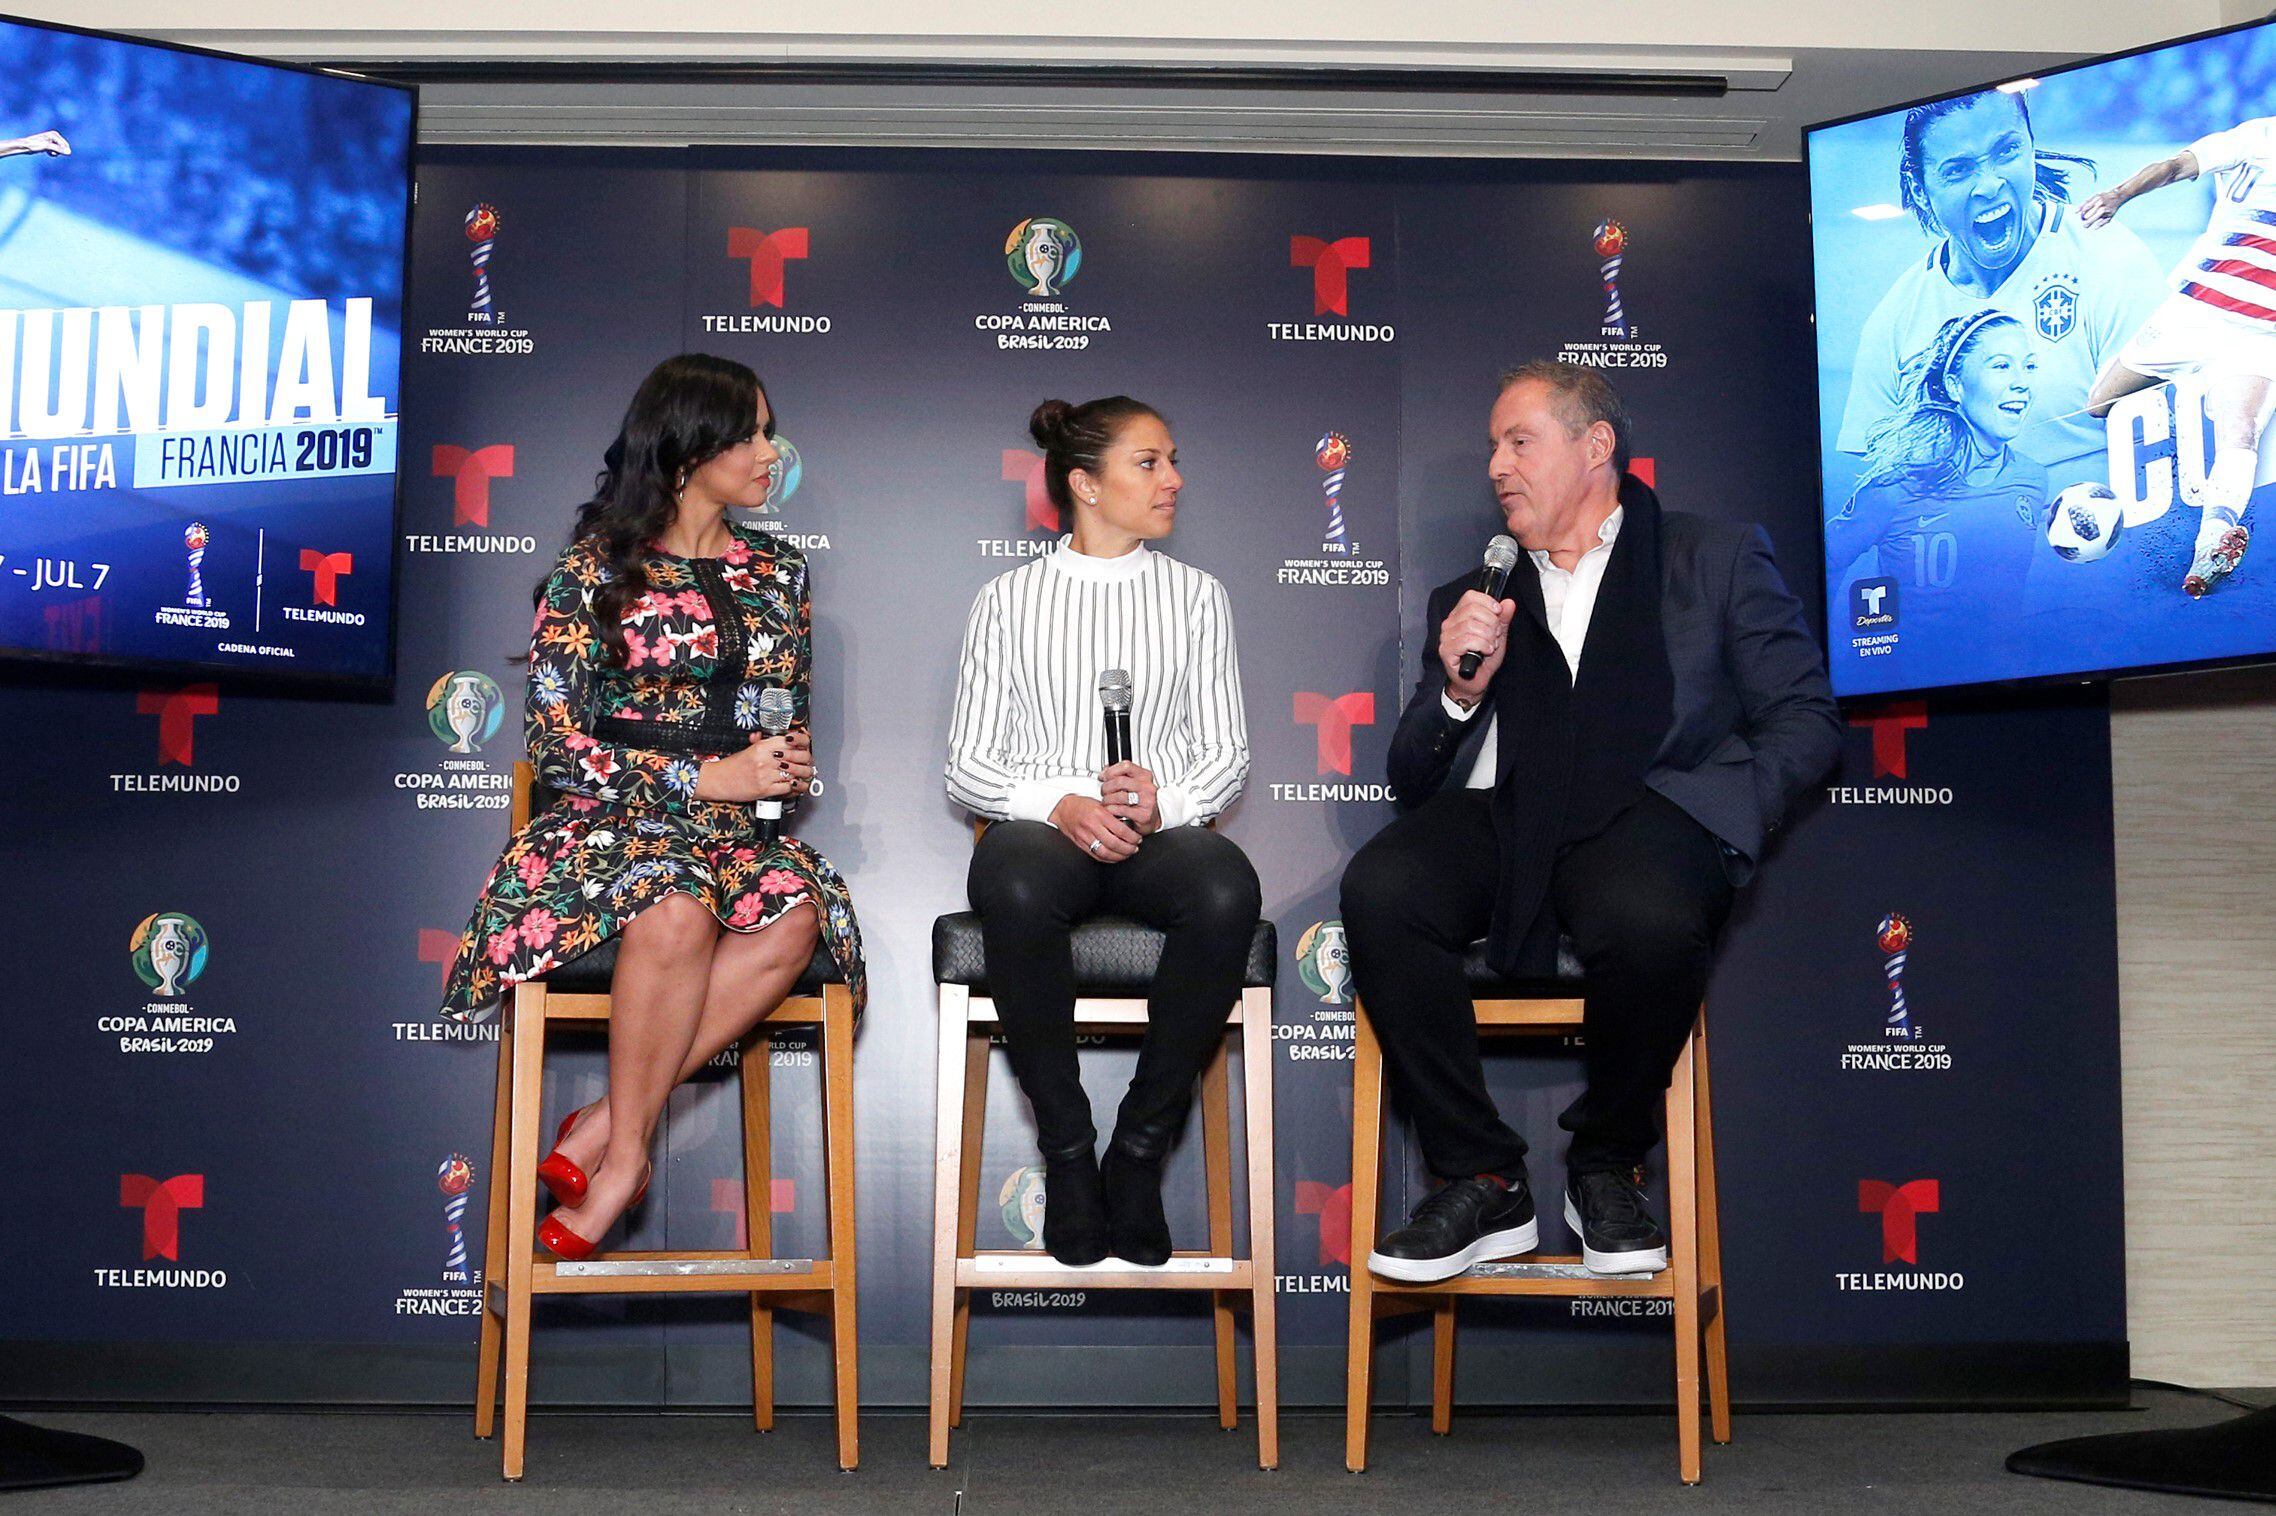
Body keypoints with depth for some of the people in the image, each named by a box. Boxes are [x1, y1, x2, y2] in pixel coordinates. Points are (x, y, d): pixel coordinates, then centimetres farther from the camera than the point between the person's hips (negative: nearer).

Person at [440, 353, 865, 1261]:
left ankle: (602, 1129, -26)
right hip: (611, 819, -4)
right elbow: (557, 744, -5)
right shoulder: (594, 572, 1)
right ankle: (625, 1154, -21)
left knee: (798, 914, -31)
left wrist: (791, 763, 2)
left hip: (738, 827, 4)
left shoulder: (778, 572, 16)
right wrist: (708, 777, -13)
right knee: (678, 906, -39)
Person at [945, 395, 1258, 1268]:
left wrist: (1165, 803, -12)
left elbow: (1227, 753, 11)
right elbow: (967, 766, 6)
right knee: (1016, 890, -39)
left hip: (1162, 830, 1)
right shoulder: (1009, 600, 12)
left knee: (1226, 892, -35)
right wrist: (1058, 803, -14)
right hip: (1041, 826, -1)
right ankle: (1067, 1149, -21)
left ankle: (1140, 1148, -20)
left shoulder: (1196, 597, 16)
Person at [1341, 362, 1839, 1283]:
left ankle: (1607, 1164, -7)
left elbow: (1805, 719, 8)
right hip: (1499, 816, 3)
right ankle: (1482, 1182, -14)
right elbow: (1412, 782, 19)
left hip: (1645, 806, -3)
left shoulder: (1717, 560, 17)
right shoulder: (1471, 598, 25)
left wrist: (1717, 820, -10)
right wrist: (1458, 691, -1)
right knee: (1378, 890, -29)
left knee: (1650, 920, -37)